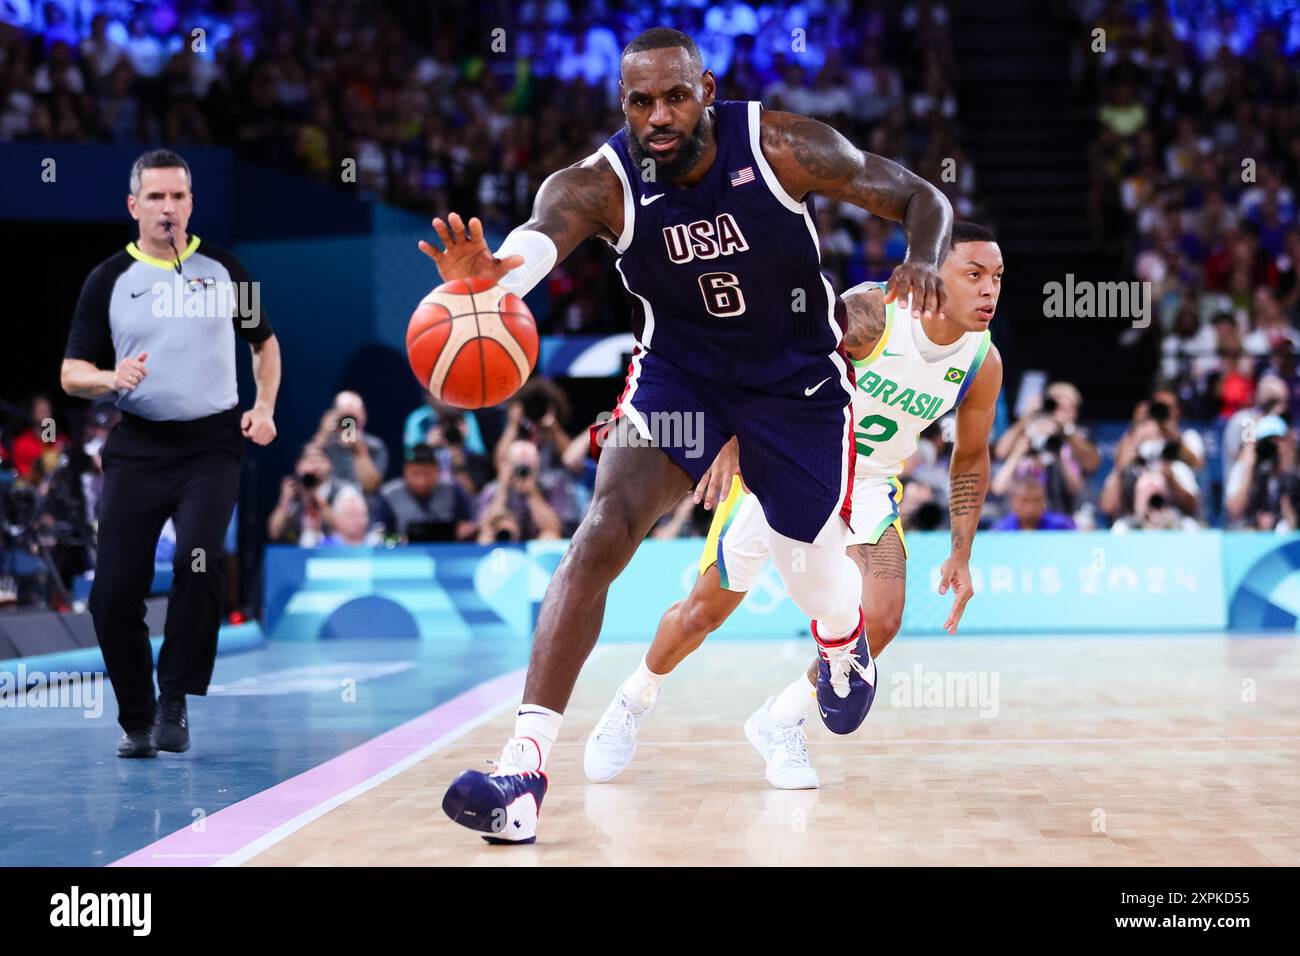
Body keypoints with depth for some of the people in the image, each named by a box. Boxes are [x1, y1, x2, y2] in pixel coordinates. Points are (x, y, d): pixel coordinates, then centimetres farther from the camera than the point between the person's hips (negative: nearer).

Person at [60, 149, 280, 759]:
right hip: (136, 446, 1)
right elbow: (71, 373, 4)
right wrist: (111, 378, -17)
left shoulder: (223, 269, 7)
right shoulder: (108, 280, 5)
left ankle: (175, 702, -8)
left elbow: (265, 342, 20)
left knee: (199, 561, -24)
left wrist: (264, 407, 6)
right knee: (114, 592, -4)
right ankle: (137, 722, 15)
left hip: (213, 443, -1)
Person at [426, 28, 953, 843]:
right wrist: (488, 272, -72)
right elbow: (539, 236, -47)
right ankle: (526, 764, -25)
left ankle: (844, 644, 53)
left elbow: (922, 199, -13)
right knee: (602, 533, -22)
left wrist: (924, 262, -37)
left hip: (798, 375, 0)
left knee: (812, 568, 11)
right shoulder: (601, 184, -24)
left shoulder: (781, 146, -23)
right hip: (678, 371, 0)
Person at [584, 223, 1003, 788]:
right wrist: (738, 437, -42)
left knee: (880, 620, -18)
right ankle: (634, 700, 35)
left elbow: (971, 459, 2)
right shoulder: (869, 313, -29)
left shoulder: (983, 364, -14)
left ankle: (781, 722, 7)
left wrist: (961, 555, -5)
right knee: (704, 611, 4)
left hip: (866, 484, 3)